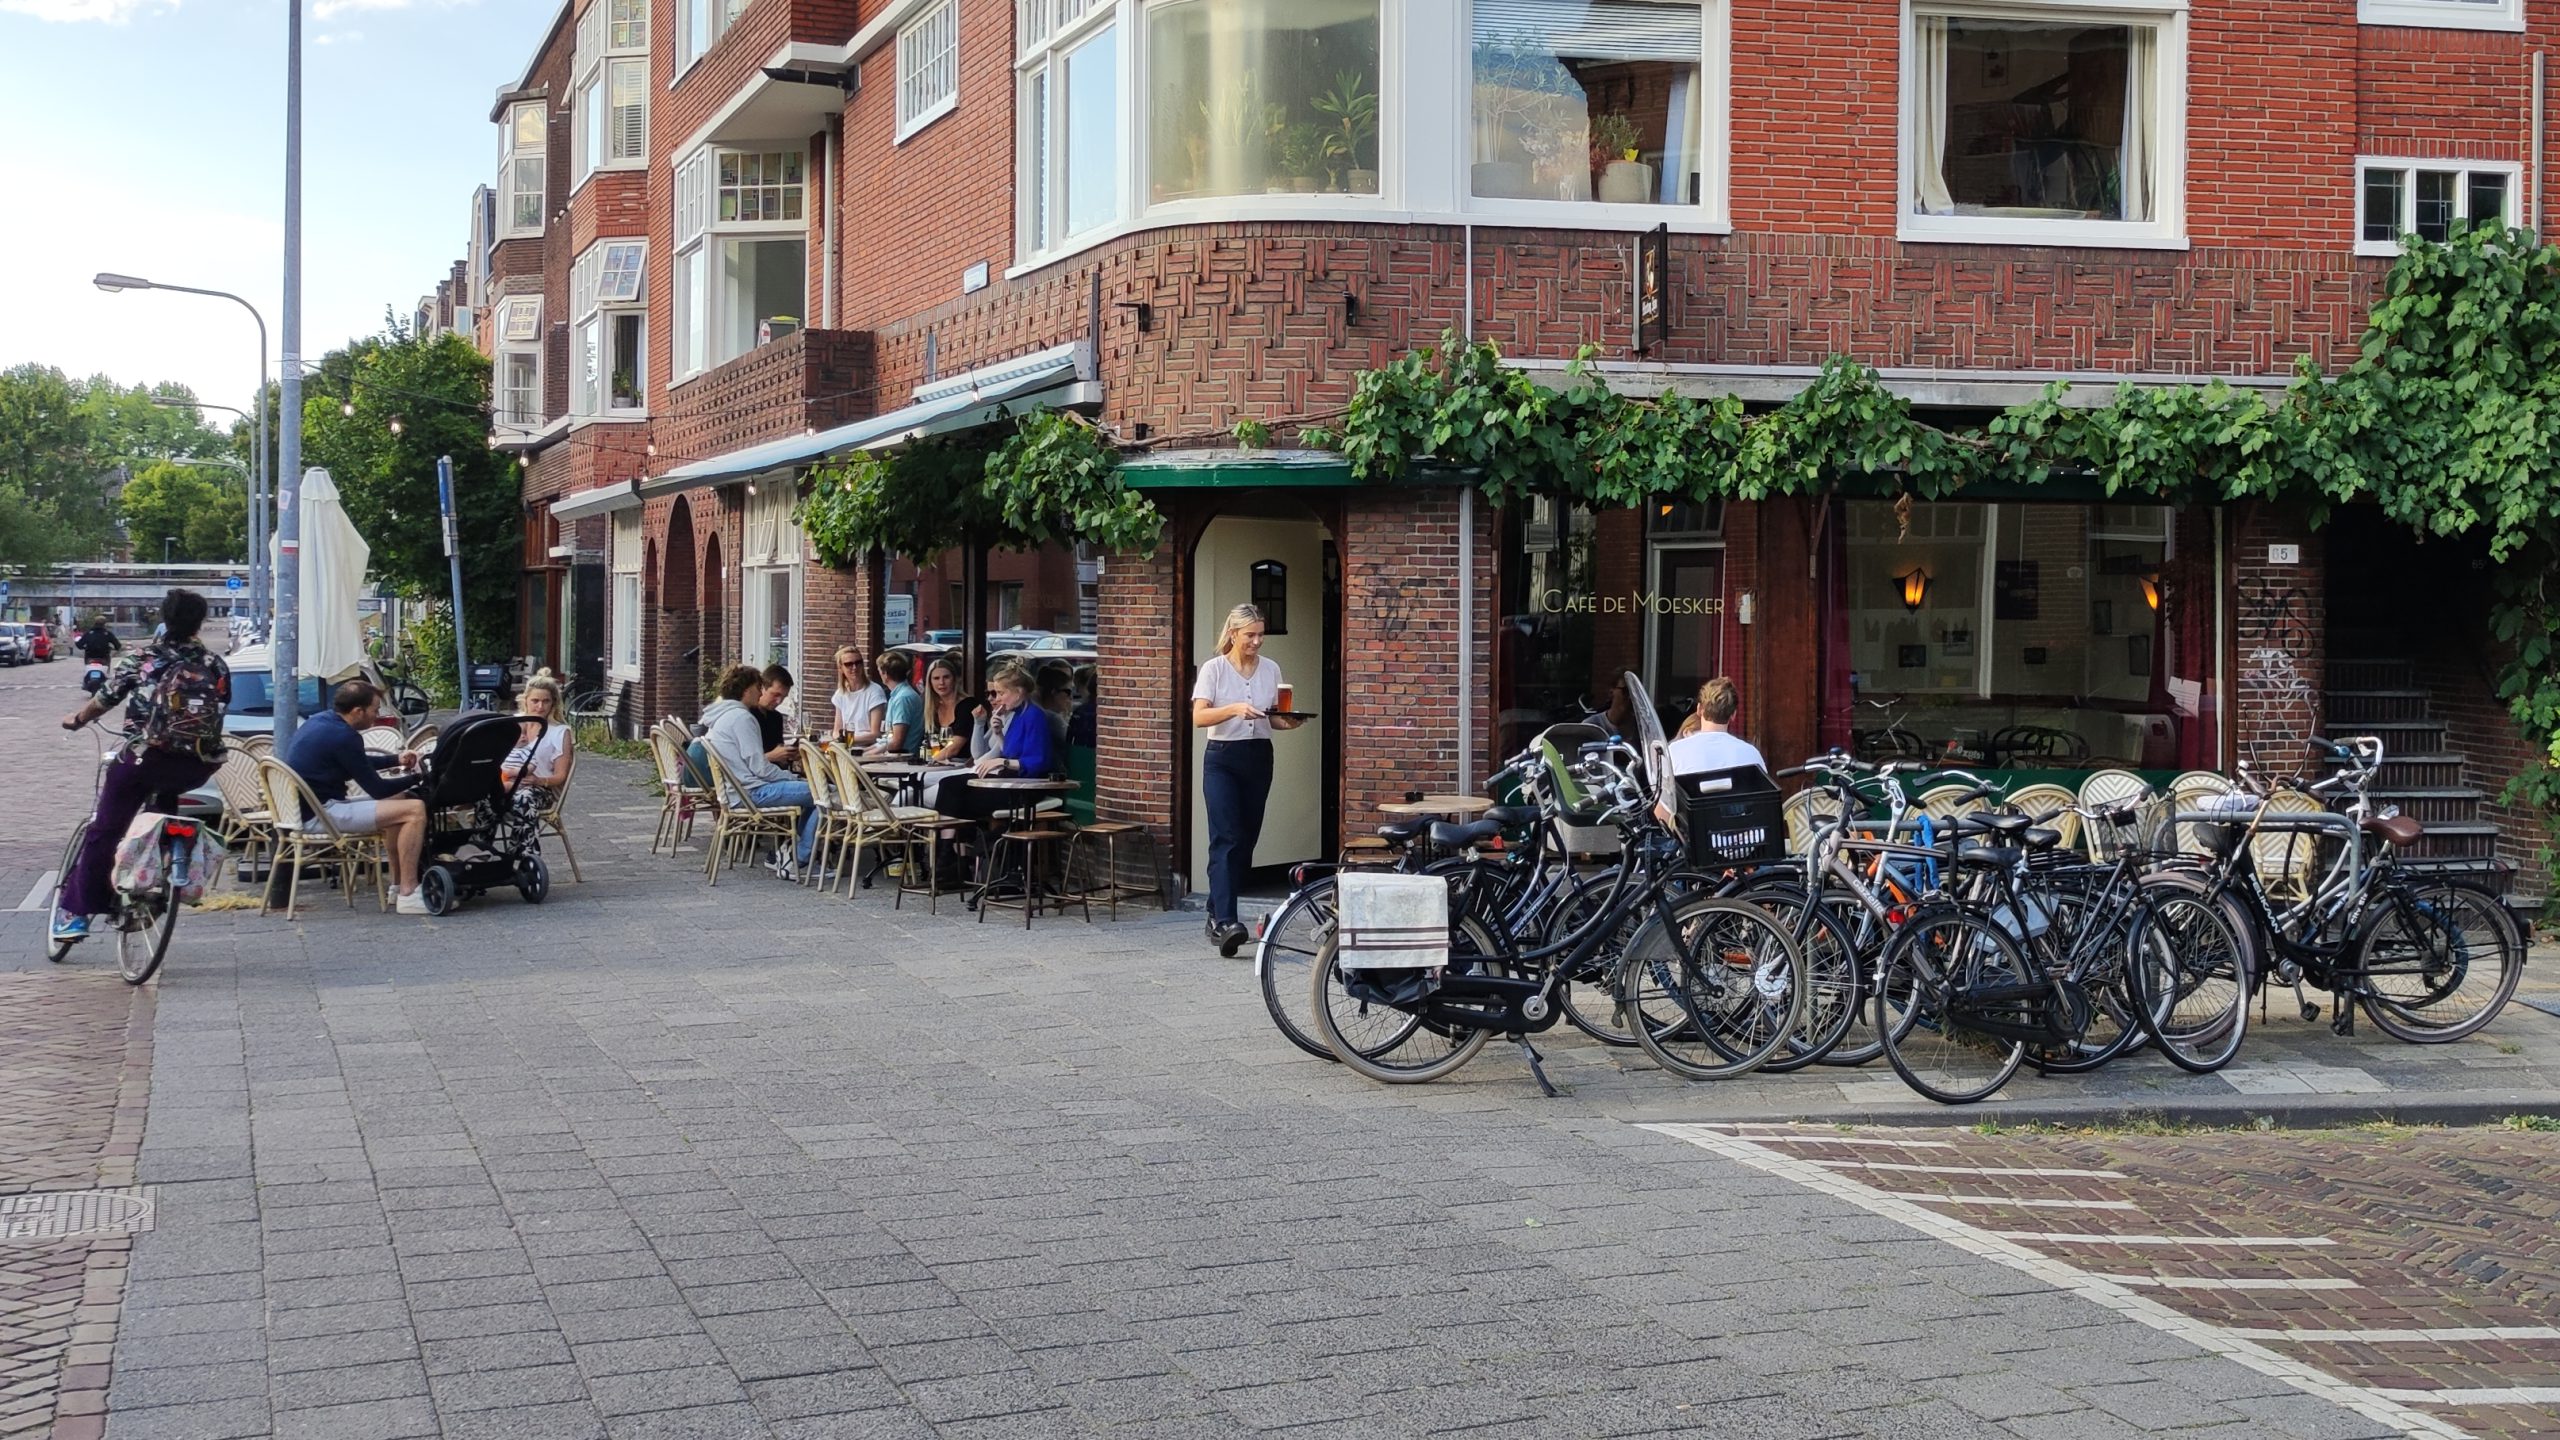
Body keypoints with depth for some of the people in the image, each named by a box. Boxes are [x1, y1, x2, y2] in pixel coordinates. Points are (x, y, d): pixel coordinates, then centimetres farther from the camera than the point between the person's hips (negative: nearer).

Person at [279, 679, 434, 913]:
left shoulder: (320, 721, 11)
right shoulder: (343, 736, -18)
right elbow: (377, 789, -11)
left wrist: (396, 759, 22)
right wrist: (417, 777, 2)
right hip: (321, 813, -11)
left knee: (398, 801, 26)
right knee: (415, 809, -17)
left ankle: (398, 885, 26)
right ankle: (408, 895, -17)